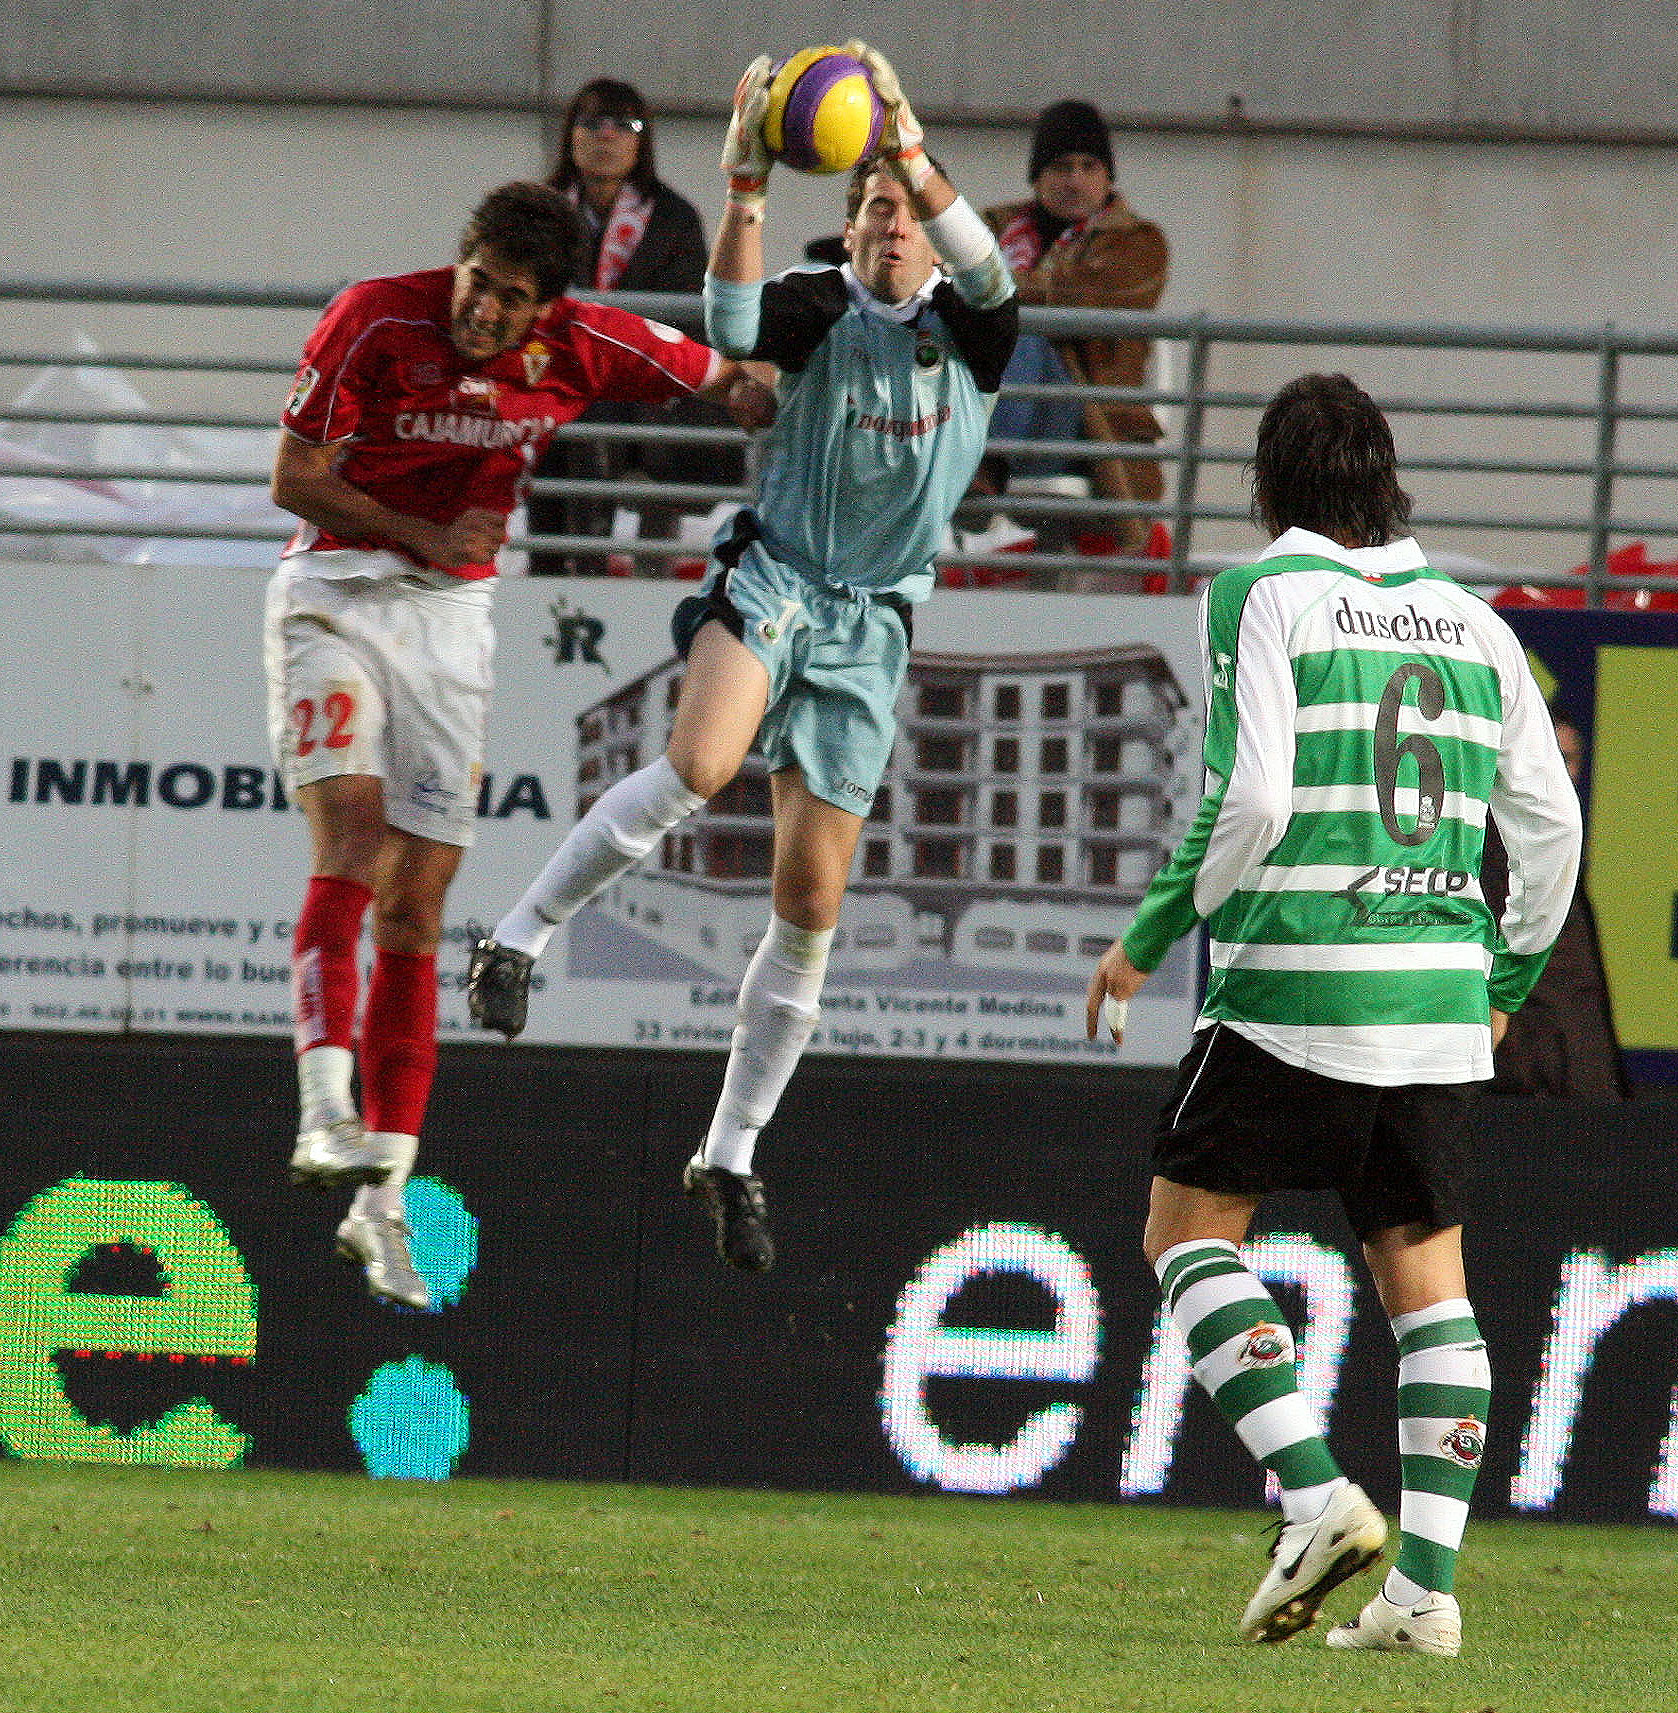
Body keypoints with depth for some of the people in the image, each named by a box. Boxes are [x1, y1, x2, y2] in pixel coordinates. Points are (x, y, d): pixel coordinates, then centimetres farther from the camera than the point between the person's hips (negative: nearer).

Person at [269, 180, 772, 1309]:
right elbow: (295, 480, -8)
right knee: (353, 832, -25)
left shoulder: (579, 346, -4)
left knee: (417, 909, 1)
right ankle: (328, 1113, -35)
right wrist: (426, 538, -16)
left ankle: (382, 1196, 3)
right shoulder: (375, 321, -13)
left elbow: (727, 377, 9)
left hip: (455, 618, 3)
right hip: (337, 595, -3)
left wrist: (765, 407, -14)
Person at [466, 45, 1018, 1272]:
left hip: (873, 622, 2)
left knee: (812, 903, 2)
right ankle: (522, 937, -22)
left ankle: (731, 1157, 13)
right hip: (771, 576, -2)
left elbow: (987, 271, -19)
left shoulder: (968, 330, 3)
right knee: (702, 764, -35)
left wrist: (910, 147, -31)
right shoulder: (822, 311, 1)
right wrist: (747, 184, -31)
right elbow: (733, 321, -20)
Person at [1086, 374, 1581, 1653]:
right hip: (1437, 1003, 5)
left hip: (1294, 984, -5)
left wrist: (1149, 940, 0)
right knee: (1425, 1277, 9)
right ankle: (1428, 1584, 0)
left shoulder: (1262, 599, -3)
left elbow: (1250, 805, -13)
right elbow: (1550, 825, 12)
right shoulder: (1473, 625, 12)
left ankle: (1317, 1498, -10)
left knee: (1191, 1226, 7)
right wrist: (1509, 980, 26)